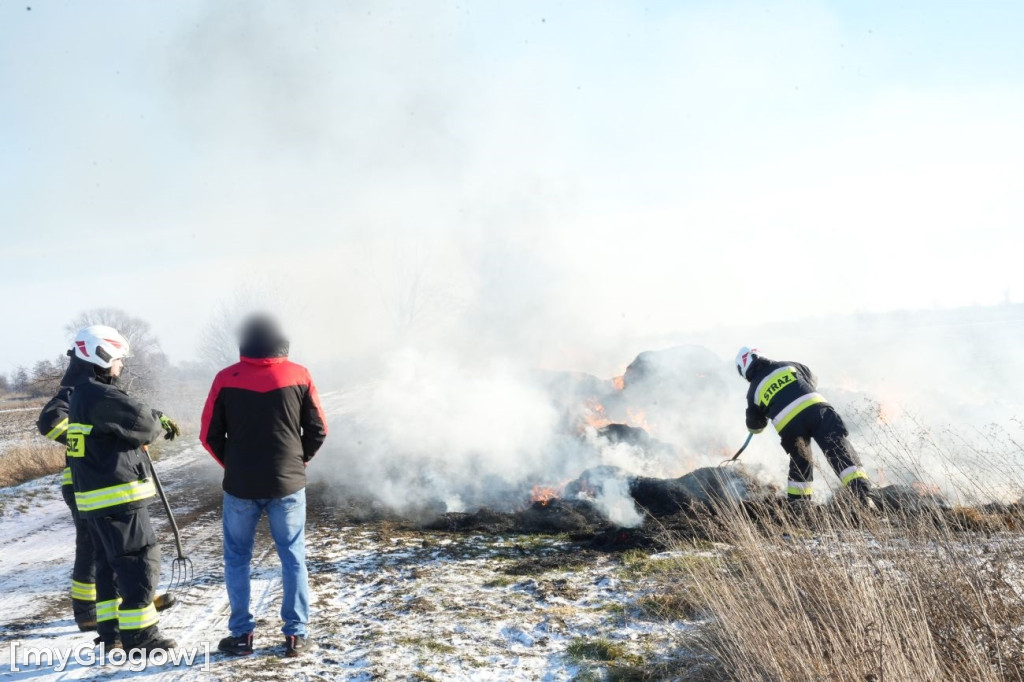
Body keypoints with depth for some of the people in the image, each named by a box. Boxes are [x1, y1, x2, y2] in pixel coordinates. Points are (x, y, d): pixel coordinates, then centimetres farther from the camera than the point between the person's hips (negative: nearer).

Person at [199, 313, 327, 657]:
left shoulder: (226, 378, -5)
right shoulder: (299, 375, -5)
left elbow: (209, 435, 0)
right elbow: (318, 429, -1)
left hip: (240, 485, 0)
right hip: (288, 483, 0)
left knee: (237, 559, 14)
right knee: (293, 558, 9)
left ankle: (241, 634, 17)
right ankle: (296, 634, 11)